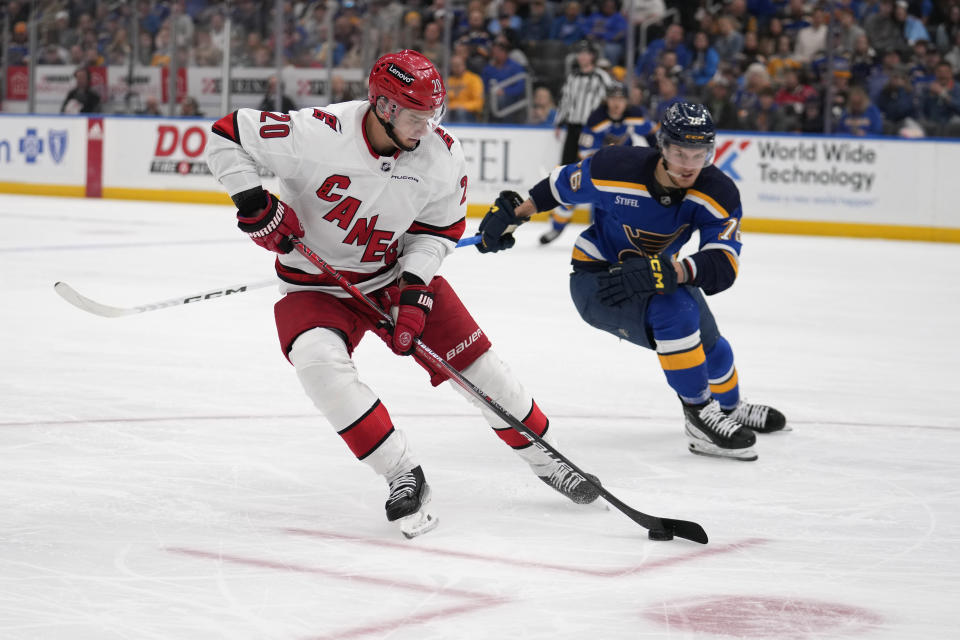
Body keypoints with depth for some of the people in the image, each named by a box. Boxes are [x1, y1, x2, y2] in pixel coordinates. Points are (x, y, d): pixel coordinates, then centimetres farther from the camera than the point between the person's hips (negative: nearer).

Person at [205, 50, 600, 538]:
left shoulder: (443, 155, -16)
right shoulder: (318, 134, -28)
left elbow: (438, 230, -2)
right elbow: (228, 136, -18)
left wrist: (413, 287, -16)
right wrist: (253, 201, -27)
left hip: (397, 273, 3)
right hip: (316, 285, -3)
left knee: (475, 361, 0)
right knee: (319, 361, -32)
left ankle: (546, 459, 23)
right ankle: (404, 476, -21)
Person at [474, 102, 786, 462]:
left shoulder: (719, 194, -23)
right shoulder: (615, 169, -30)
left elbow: (723, 267, -34)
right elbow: (562, 185, -9)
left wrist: (664, 271, -49)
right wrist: (511, 212, -5)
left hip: (656, 272, 5)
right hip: (596, 280, -5)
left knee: (708, 342, 21)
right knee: (674, 310, -32)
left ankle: (730, 407, 56)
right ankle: (700, 418, -18)